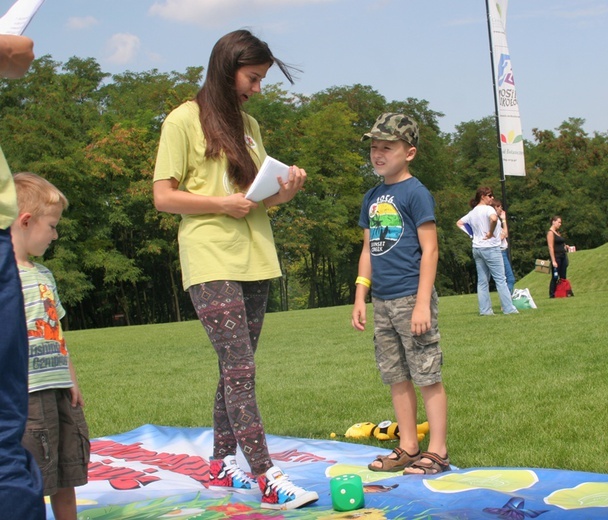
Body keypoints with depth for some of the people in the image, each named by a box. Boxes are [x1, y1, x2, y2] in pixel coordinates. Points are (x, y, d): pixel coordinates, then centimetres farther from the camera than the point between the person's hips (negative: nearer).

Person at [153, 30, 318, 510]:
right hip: (212, 264, -7)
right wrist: (222, 203, -17)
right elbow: (164, 197, -6)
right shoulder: (185, 120, -3)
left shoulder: (249, 125, 17)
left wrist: (283, 191, 0)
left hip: (255, 261, 7)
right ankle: (269, 479, -11)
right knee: (240, 370, -11)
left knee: (236, 369, 11)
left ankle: (222, 464, 22)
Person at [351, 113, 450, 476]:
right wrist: (360, 297, 13)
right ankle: (408, 447, 22)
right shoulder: (372, 198, 14)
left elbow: (429, 249, -11)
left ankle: (437, 452, 6)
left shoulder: (416, 193, -7)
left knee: (427, 376, -2)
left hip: (411, 298, -7)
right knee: (396, 377, 12)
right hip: (381, 302, 7)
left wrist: (422, 303, -16)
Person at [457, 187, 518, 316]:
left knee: (482, 281, 8)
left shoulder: (472, 212, 11)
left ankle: (485, 309, 7)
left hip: (477, 248, 7)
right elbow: (493, 219, -33)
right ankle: (508, 308, -1)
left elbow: (459, 223, 19)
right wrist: (491, 233, -18)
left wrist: (472, 234, 12)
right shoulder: (488, 209, -11)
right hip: (490, 248, -7)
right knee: (500, 279, -2)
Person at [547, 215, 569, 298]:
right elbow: (550, 247, -15)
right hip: (556, 256, -8)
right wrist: (553, 261, -20)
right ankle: (552, 295, 2)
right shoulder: (550, 233, -9)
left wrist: (565, 246, 7)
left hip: (563, 256, 8)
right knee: (555, 277, -4)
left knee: (563, 277, 7)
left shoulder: (558, 232, 17)